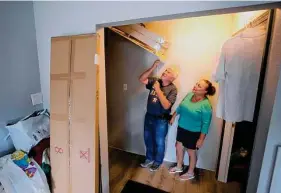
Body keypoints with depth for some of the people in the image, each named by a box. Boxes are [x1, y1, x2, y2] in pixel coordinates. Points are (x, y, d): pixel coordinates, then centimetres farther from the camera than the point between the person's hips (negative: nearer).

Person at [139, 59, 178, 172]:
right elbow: (142, 79, -10)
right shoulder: (155, 81, -1)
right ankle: (149, 158, 45)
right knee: (148, 139, 20)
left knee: (159, 142, 14)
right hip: (149, 117, 5)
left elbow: (166, 106, -26)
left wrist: (158, 89, -27)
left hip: (161, 120, -5)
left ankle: (158, 161, 40)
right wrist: (153, 67, -17)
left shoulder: (172, 89, -16)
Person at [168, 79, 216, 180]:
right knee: (179, 147, 21)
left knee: (191, 152, 14)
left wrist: (201, 139, -15)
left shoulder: (206, 105, -24)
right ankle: (179, 167, 46)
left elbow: (206, 124, -19)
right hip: (181, 127, 7)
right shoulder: (189, 95, -5)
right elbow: (180, 107, 8)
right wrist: (173, 117, 15)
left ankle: (190, 173, 41)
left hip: (193, 132, -6)